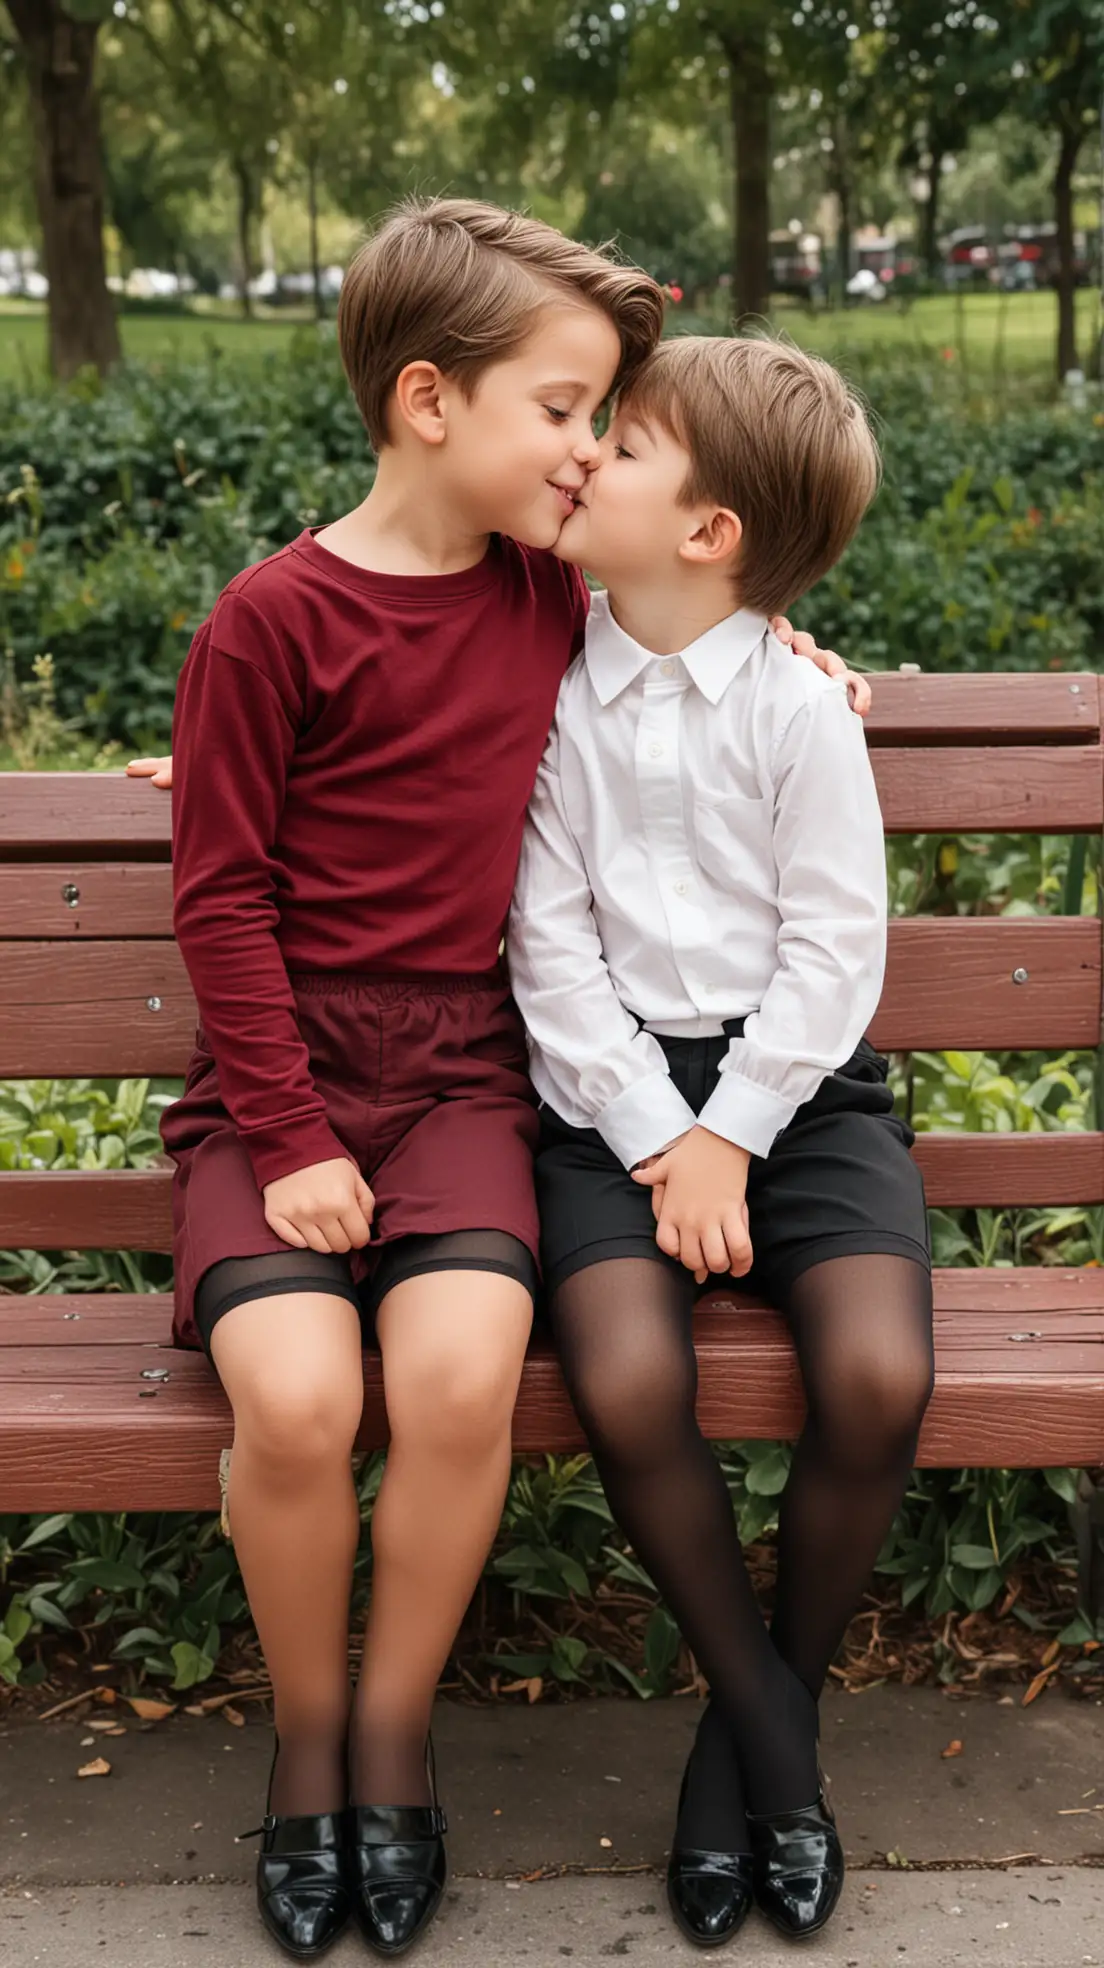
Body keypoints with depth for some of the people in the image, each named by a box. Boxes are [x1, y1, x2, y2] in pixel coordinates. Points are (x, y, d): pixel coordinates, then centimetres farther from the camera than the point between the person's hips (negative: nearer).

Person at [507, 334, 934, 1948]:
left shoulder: (800, 708, -2)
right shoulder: (559, 695, 2)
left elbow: (835, 949, -3)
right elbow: (550, 938, -1)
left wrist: (731, 1137, -9)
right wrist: (657, 1138, -9)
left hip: (795, 1084, 0)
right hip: (618, 1094, 1)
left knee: (881, 1381, -23)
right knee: (626, 1384, -25)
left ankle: (769, 1695, 5)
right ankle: (766, 1718, 0)